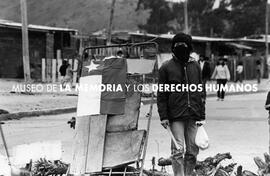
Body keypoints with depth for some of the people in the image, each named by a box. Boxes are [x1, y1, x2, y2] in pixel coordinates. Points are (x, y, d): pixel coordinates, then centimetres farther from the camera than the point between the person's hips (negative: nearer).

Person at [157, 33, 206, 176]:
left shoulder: (195, 66, 12)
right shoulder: (166, 68, 3)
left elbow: (201, 92, 15)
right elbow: (161, 95, 2)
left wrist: (202, 116, 9)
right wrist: (163, 116, -6)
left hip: (193, 116, 3)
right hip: (176, 116, -3)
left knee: (192, 151, 6)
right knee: (178, 150, -8)